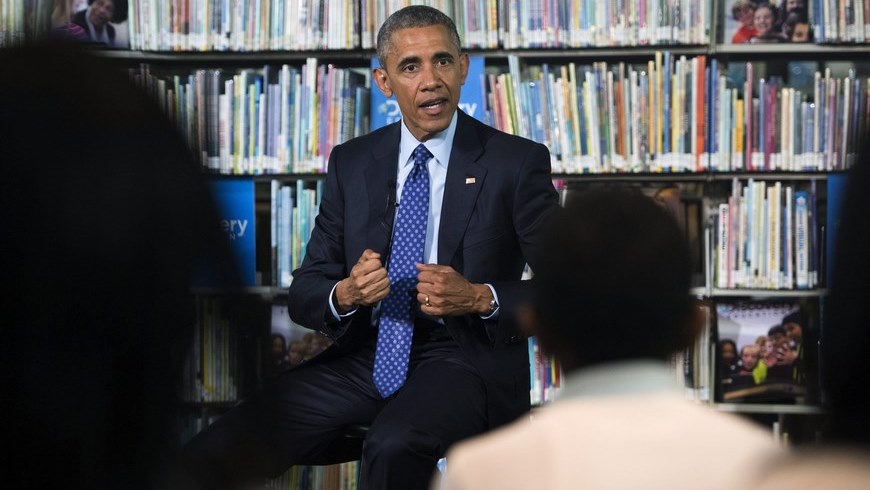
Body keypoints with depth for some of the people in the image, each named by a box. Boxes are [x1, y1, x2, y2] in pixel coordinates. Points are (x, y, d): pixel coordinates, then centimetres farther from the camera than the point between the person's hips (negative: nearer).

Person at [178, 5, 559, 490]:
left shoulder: (518, 163, 0)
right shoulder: (352, 163, 11)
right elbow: (304, 294, 11)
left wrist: (480, 299, -18)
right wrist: (344, 296, -13)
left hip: (466, 355, -3)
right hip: (366, 355, 3)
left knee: (394, 446, -38)